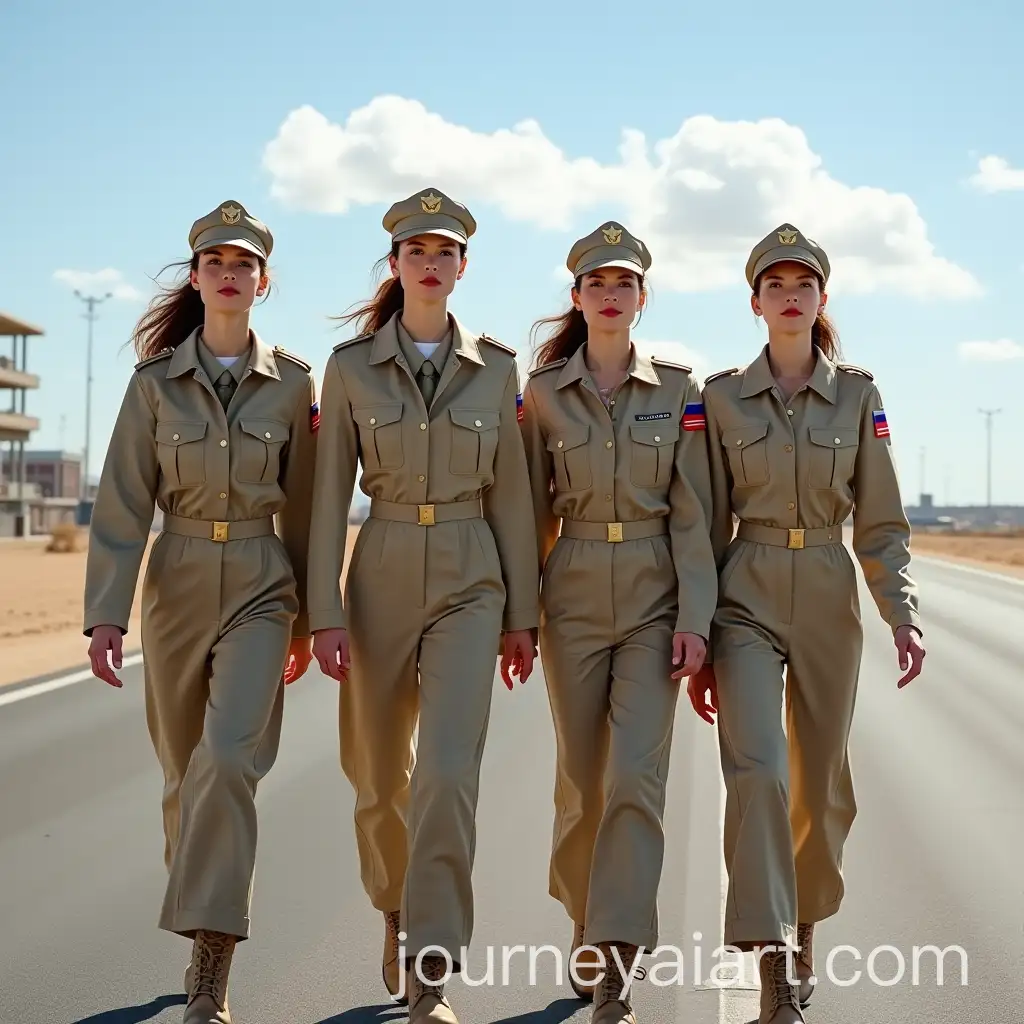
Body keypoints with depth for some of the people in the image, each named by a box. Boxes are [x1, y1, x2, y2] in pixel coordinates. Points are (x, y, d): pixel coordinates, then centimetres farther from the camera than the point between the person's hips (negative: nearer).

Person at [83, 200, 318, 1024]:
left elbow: (303, 507, 6)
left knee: (229, 758, -20)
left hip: (260, 588, -1)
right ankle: (205, 943, 34)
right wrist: (106, 614, -9)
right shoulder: (155, 382, 0)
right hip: (176, 585, 2)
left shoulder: (292, 381, 0)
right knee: (186, 774, 12)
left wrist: (306, 618, 10)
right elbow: (122, 506, -2)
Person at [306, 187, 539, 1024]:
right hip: (382, 576, 1)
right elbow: (330, 494, -1)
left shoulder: (495, 367, 2)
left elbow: (511, 494, 5)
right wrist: (326, 610, -7)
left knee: (448, 773, -15)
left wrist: (521, 613, 4)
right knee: (380, 776, 12)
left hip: (471, 581, -1)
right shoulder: (351, 366, 0)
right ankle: (397, 917, 39)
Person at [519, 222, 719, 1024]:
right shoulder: (542, 392, 3)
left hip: (654, 598, -1)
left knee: (636, 777, -12)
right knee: (582, 778, 8)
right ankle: (586, 934, 30)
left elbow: (692, 512, -1)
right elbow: (533, 511, 6)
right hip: (574, 598, 1)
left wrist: (695, 617, -8)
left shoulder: (678, 390, 2)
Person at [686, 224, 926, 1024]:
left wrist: (903, 614, -10)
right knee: (758, 769, -18)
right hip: (746, 596, -1)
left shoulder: (857, 394, 2)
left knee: (822, 784, 10)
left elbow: (882, 522, 3)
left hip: (830, 597, 2)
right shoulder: (722, 396, 1)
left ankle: (805, 929, 34)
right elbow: (707, 525, 4)